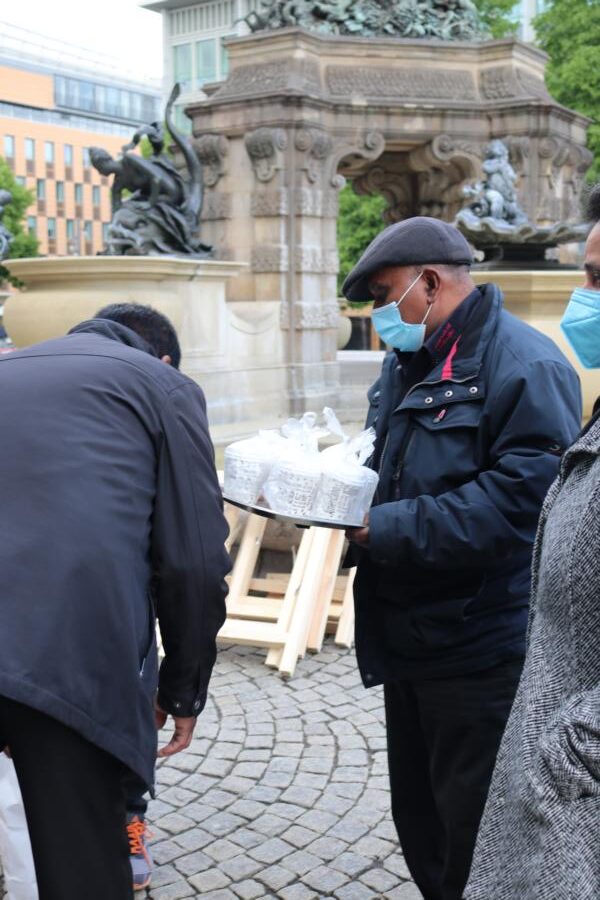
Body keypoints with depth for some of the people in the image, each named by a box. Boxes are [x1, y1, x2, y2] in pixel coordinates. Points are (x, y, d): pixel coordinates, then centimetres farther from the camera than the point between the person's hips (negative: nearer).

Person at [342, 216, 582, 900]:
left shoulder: (523, 364, -17)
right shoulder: (407, 363, 12)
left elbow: (520, 497, -27)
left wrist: (385, 530, -26)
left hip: (480, 652, -9)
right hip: (407, 637, 9)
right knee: (419, 823, 23)